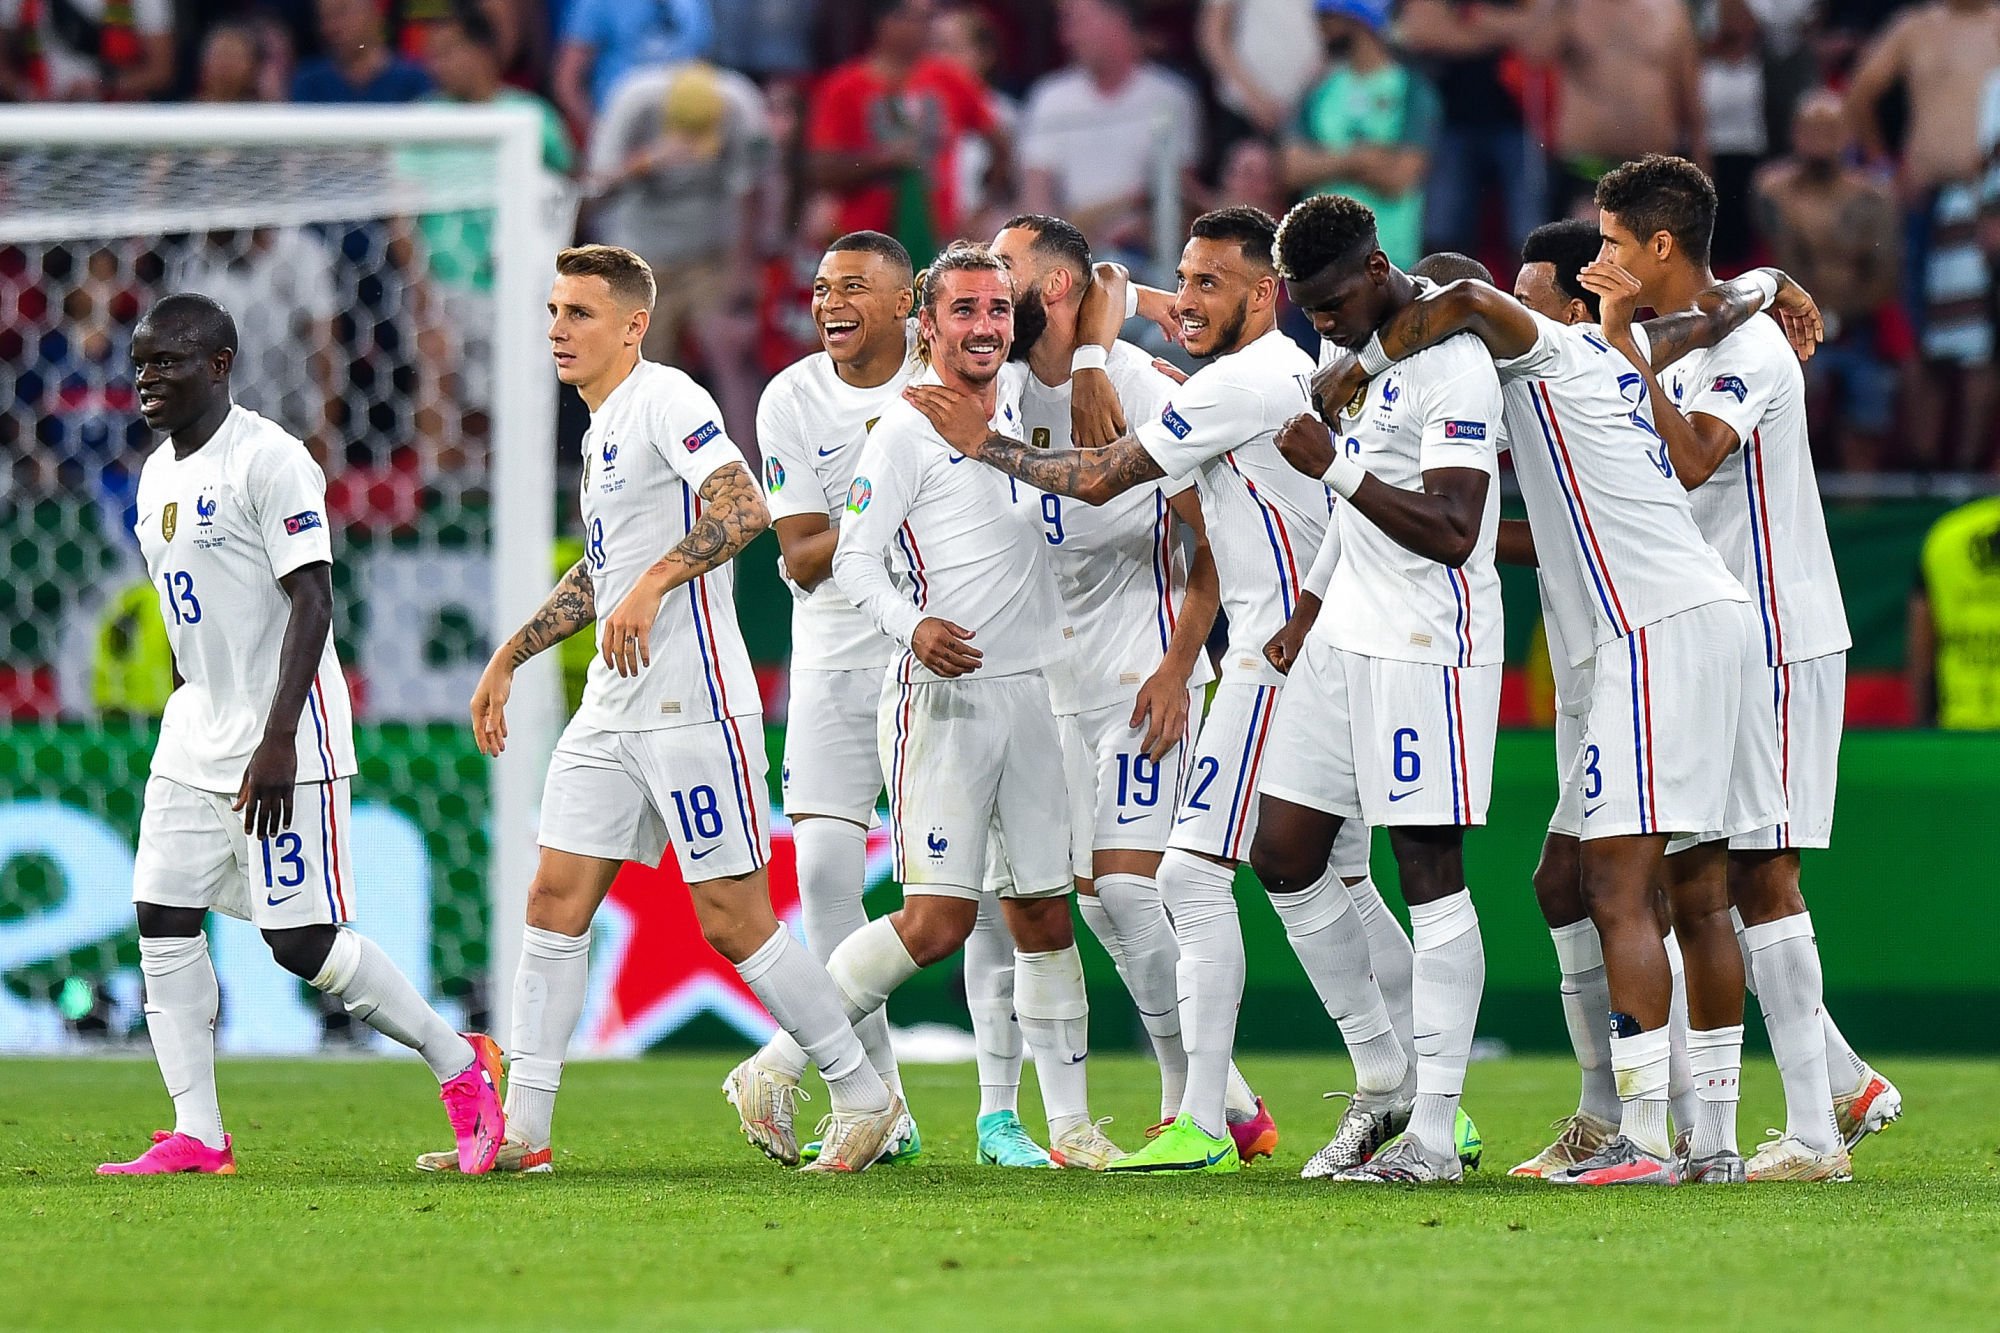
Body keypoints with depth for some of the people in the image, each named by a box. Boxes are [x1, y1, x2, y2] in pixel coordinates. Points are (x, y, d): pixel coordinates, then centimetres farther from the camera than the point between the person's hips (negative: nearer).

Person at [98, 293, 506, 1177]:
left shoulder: (268, 461, -14)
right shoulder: (158, 476, 13)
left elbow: (312, 605, -19)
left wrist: (277, 738, -25)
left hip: (283, 743, -9)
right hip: (195, 739, 9)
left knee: (304, 941, -9)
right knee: (164, 919, -2)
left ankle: (457, 1064, 9)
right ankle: (196, 1136, -1)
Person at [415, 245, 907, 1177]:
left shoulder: (665, 398, -10)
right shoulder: (602, 427, 19)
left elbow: (744, 508, -24)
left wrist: (653, 585, -29)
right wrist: (509, 659, 29)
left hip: (692, 704, -9)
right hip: (612, 709, 9)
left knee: (734, 920, -5)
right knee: (555, 900, 3)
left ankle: (866, 1101, 7)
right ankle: (522, 1133, 4)